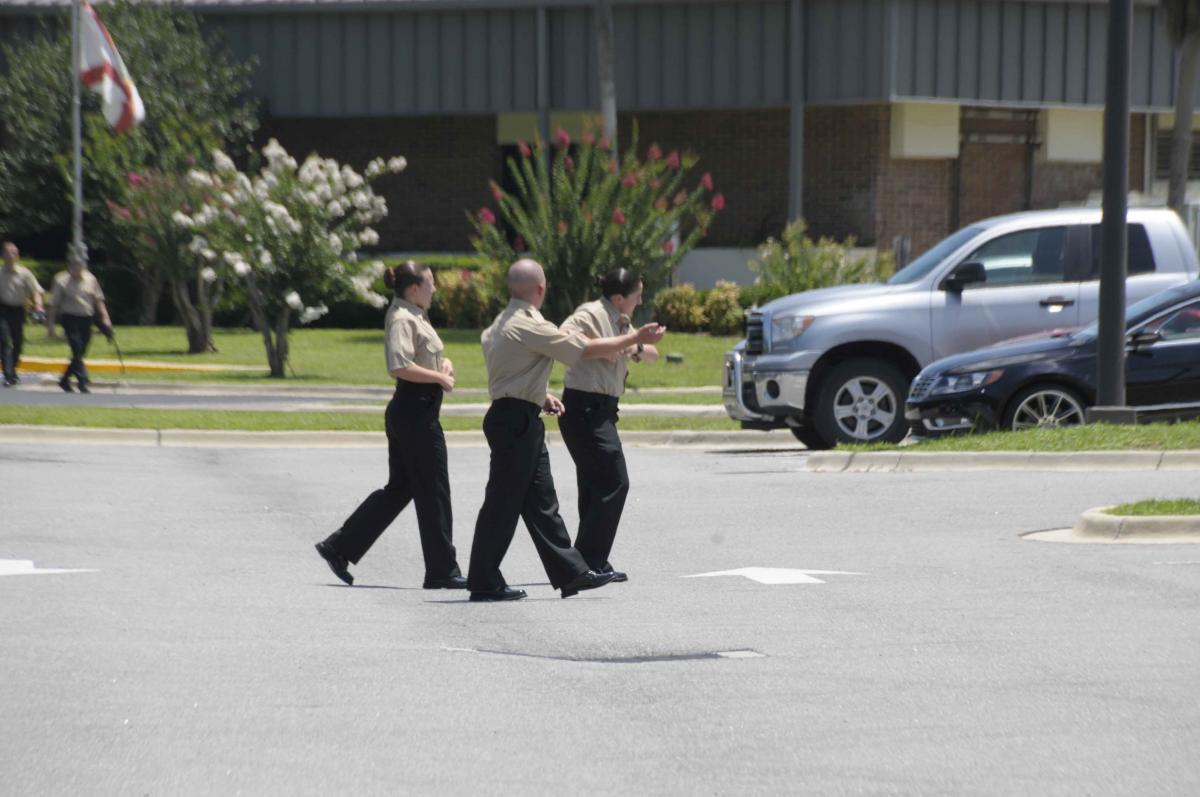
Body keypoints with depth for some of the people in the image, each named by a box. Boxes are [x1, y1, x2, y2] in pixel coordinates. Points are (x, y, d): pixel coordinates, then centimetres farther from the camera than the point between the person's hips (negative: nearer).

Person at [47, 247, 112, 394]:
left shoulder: (90, 279, 6)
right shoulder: (62, 281, -4)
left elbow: (98, 300, 12)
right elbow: (54, 304, -1)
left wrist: (105, 317, 3)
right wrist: (50, 323, -2)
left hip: (86, 319, 5)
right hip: (70, 319, -4)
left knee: (80, 353, 9)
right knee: (77, 350, -15)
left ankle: (65, 380, 26)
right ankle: (83, 382, -14)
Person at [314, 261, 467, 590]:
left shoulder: (416, 317, 18)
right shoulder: (402, 319, -14)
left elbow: (432, 355, 29)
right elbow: (400, 366, -26)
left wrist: (445, 363, 8)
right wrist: (439, 377, -19)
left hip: (409, 411, 11)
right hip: (416, 410, -11)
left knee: (400, 488, 14)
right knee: (433, 490, -4)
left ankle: (339, 547, 17)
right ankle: (442, 571, 2)